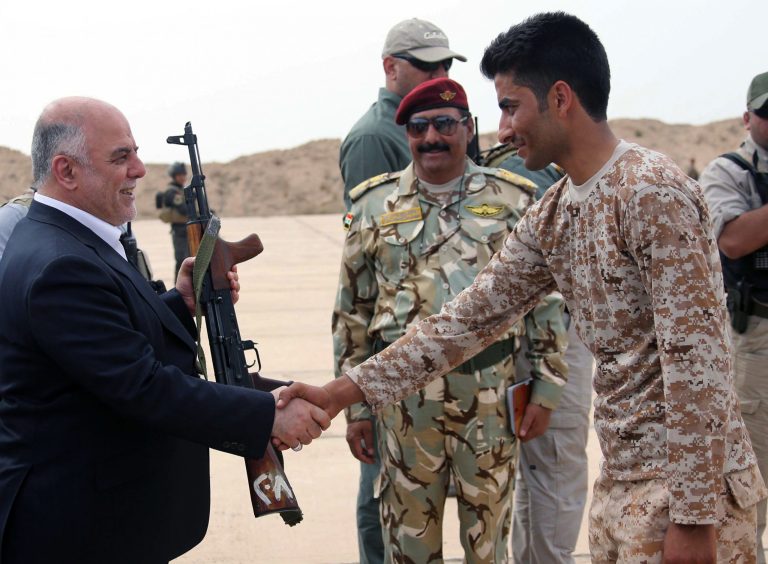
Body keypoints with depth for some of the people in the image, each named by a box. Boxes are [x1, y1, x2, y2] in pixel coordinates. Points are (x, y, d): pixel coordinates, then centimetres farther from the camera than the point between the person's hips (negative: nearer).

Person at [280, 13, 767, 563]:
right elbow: (470, 316, 10)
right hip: (620, 479, 8)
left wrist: (694, 516, -20)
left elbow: (698, 360, -21)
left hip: (684, 481, -8)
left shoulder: (652, 191, -17)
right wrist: (343, 391, 6)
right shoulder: (549, 217, 8)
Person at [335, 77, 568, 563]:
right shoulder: (375, 205, 5)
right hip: (405, 391, 1)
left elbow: (546, 298, 6)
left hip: (491, 389, 0)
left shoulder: (513, 200, 4)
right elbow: (352, 310, 7)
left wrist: (546, 387, 3)